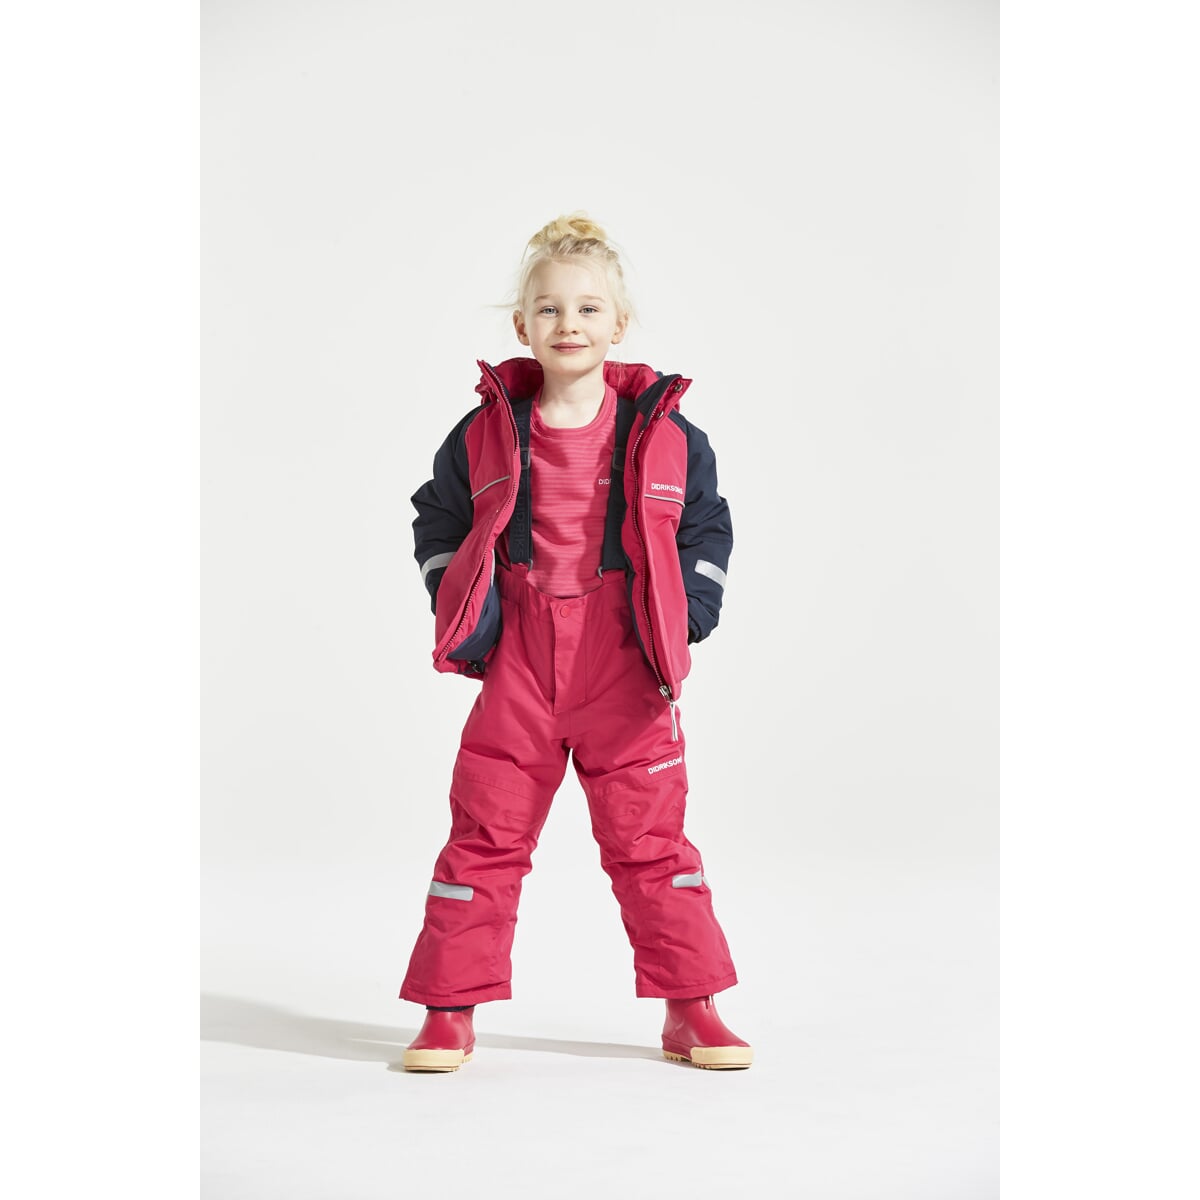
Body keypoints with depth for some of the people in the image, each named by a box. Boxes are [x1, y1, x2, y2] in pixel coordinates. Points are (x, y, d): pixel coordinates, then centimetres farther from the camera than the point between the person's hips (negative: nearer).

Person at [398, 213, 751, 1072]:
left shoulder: (666, 435, 1)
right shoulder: (485, 434, 2)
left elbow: (708, 530, 9)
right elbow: (438, 523, 15)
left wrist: (686, 617, -1)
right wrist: (459, 612, 5)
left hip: (626, 668, 0)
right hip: (518, 661, 1)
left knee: (650, 838, 6)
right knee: (485, 833, 4)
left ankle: (691, 1011, 18)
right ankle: (450, 1013, 16)